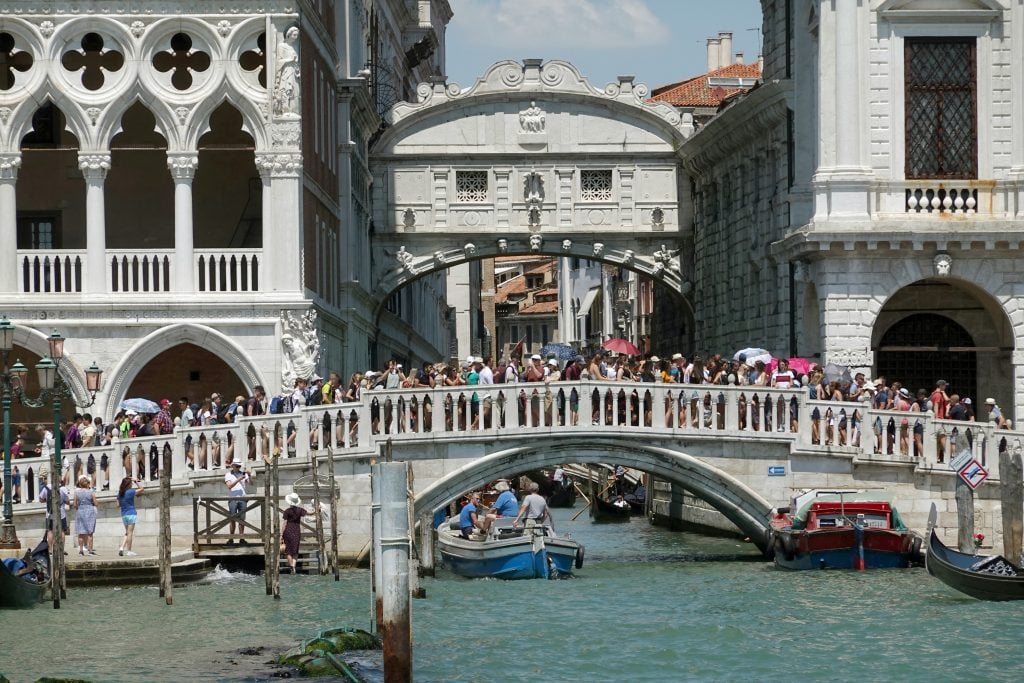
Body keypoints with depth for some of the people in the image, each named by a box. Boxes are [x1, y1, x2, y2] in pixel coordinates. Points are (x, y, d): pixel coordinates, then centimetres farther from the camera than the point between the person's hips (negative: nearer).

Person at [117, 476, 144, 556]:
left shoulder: (120, 493, 6)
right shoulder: (130, 492, -12)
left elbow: (118, 504, 11)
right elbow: (141, 489, -5)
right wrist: (137, 481, 2)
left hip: (123, 514, 6)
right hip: (131, 514, -6)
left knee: (127, 533, 16)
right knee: (130, 532, -2)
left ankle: (122, 547, 1)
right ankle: (129, 551, -1)